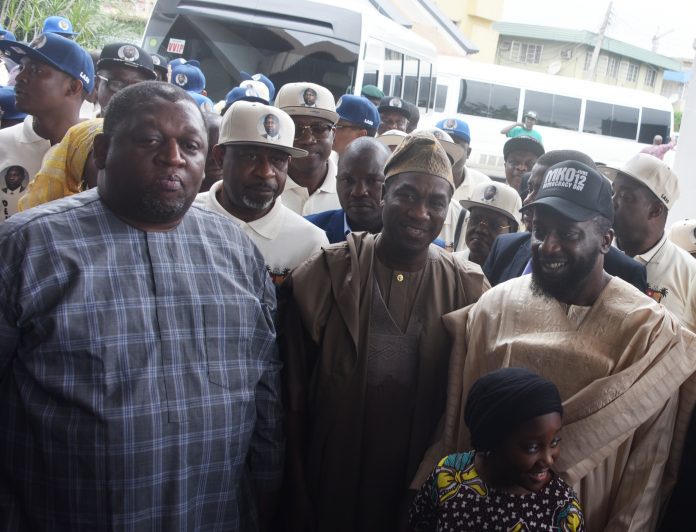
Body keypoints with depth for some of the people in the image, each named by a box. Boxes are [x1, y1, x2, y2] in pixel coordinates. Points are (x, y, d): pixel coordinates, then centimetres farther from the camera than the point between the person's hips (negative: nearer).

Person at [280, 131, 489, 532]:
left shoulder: (468, 288, -5)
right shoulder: (326, 272, -8)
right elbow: (295, 392, -5)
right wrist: (297, 488, -4)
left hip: (421, 488, 1)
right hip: (330, 481, -1)